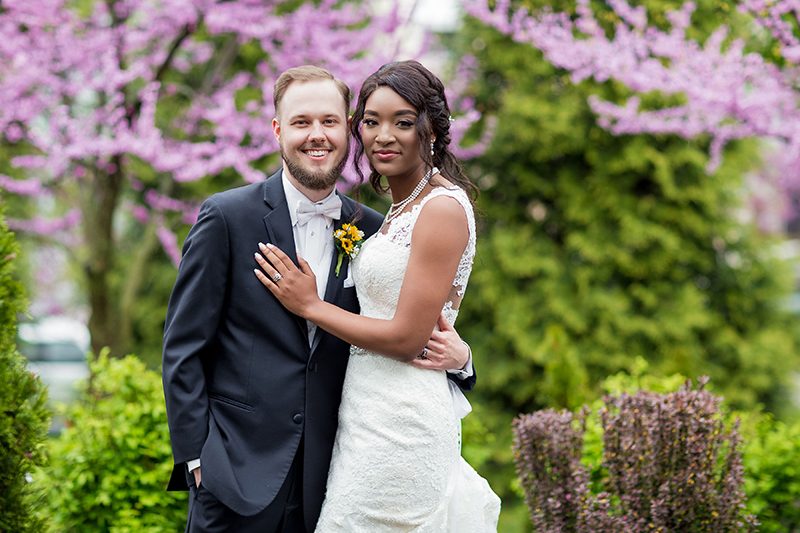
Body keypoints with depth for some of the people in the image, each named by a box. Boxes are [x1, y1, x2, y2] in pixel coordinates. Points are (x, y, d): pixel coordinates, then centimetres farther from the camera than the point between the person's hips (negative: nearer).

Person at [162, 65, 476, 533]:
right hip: (239, 476, -3)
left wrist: (457, 357, -6)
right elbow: (184, 348, -2)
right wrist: (196, 456, -8)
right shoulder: (228, 217, -2)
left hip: (326, 484, 3)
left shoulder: (372, 230, 7)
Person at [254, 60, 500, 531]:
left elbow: (408, 337, -16)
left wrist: (310, 305, -8)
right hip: (367, 416, 9)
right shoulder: (400, 210, 15)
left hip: (402, 422, -9)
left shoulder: (443, 208, -13)